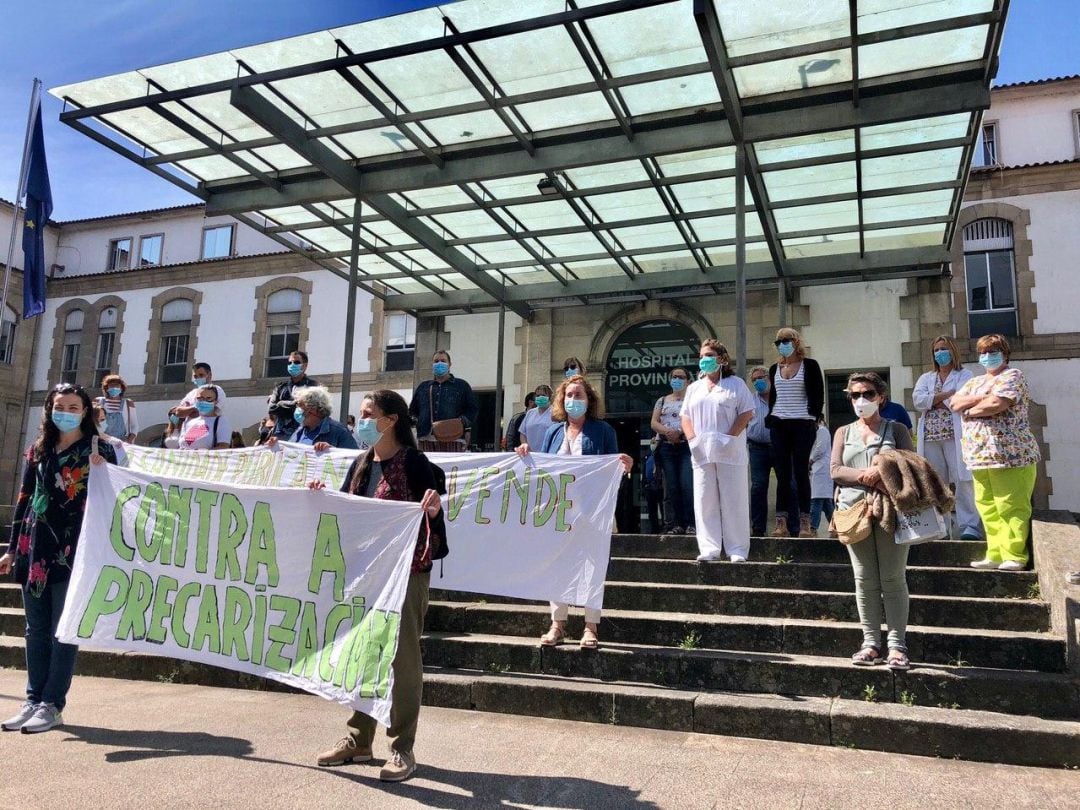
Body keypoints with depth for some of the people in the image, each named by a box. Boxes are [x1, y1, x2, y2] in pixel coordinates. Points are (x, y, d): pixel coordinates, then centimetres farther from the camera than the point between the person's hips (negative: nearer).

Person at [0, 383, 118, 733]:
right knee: (36, 630, 10)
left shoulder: (99, 450, 1)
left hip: (73, 550, -5)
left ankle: (52, 704, 4)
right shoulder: (38, 449, 14)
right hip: (35, 548, 5)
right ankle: (33, 700, 17)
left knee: (62, 631, -1)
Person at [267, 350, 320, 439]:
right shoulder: (281, 386, 16)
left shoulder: (312, 385, 3)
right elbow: (271, 408, 5)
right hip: (280, 434, 4)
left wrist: (282, 404, -5)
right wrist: (293, 403, -5)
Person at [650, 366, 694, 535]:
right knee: (670, 487, 0)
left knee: (687, 485, -13)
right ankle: (675, 524, 2)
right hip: (666, 447, 3)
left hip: (687, 446, -3)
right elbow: (654, 423, 9)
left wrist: (680, 432, -19)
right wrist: (667, 431, -12)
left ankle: (691, 524, -10)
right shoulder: (662, 401, 19)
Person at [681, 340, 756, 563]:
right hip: (702, 453, 4)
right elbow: (686, 417, 15)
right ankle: (709, 549, 3)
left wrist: (729, 438, -13)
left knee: (734, 502, -2)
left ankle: (738, 550, 2)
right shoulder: (694, 388, 19)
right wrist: (693, 440, -2)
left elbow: (746, 413, -3)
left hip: (729, 453, -4)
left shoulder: (736, 384, 6)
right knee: (705, 502, 0)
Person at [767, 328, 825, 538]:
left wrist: (815, 417, -9)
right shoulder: (774, 369, 14)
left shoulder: (810, 365, 3)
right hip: (779, 425, 4)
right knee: (782, 473, 1)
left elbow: (818, 394, 0)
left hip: (802, 424, -4)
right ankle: (781, 523, 1)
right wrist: (770, 418, 8)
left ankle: (805, 523, -1)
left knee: (801, 472, -5)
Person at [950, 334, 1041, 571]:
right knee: (987, 508, 6)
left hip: (1009, 455, -7)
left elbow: (997, 403, -18)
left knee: (1011, 508, -6)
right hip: (980, 457, 7)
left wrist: (969, 411, -2)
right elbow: (954, 403, 7)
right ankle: (995, 555, 11)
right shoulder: (974, 382, 21)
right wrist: (981, 397, -7)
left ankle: (1014, 557, 1)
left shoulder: (1012, 376, -1)